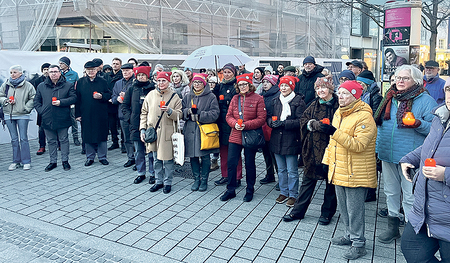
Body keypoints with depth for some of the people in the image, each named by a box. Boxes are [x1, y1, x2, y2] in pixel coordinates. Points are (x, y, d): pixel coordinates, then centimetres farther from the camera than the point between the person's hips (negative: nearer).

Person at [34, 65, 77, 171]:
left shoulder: (68, 85, 1)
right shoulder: (41, 86, 10)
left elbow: (74, 98, -5)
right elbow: (36, 101, 14)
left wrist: (61, 102, -16)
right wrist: (41, 111, 0)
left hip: (63, 119, -3)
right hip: (47, 119, 3)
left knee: (64, 140, 6)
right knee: (51, 141, 11)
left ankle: (65, 161, 17)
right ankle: (53, 162, 22)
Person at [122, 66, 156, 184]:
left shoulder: (153, 88, 0)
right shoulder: (132, 89, 10)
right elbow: (125, 105, 15)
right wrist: (129, 117, 3)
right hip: (135, 125, 3)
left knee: (151, 151, 3)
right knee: (138, 152, 11)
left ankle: (153, 173, 17)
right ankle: (141, 173, 25)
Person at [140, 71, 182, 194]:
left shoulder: (174, 96, -1)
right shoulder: (150, 95, 7)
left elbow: (179, 115, -1)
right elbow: (144, 113, 12)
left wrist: (170, 111, -21)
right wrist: (142, 129, 6)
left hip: (167, 132, -3)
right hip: (152, 132, 3)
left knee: (167, 159, 1)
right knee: (156, 159, 12)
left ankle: (167, 183, 17)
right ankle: (159, 181, 27)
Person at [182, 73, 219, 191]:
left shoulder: (211, 97, 0)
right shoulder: (187, 97, 13)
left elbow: (215, 114, -10)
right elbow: (182, 113, 9)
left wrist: (200, 116, -16)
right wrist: (189, 111, -12)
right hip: (190, 131, 4)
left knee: (205, 156, 1)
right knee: (193, 156, 8)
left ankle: (204, 180, 16)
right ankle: (196, 179, 23)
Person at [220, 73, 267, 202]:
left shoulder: (258, 99, -4)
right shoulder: (235, 98, 10)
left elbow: (261, 119, -8)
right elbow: (228, 116, 10)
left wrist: (246, 125, -17)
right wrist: (234, 124, -11)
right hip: (235, 136, 4)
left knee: (250, 164, 8)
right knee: (231, 162, 3)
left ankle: (249, 191, 25)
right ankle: (231, 190, 19)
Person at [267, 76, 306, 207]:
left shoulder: (298, 101, -7)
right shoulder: (275, 101, 10)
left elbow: (301, 121, -13)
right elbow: (269, 116, 14)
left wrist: (284, 123, -21)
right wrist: (272, 122, -9)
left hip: (291, 140, -5)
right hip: (277, 139, 6)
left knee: (292, 170, 2)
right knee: (281, 169, 16)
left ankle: (293, 195, 18)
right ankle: (283, 192, 30)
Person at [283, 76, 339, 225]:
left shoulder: (338, 105, -6)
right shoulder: (314, 105, 8)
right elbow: (303, 120, 8)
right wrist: (312, 124, -11)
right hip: (313, 148, 4)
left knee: (330, 182, 11)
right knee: (308, 180, 12)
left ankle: (327, 213, 28)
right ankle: (298, 211, 22)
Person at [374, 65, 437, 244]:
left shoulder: (425, 100, -6)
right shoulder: (389, 98, 10)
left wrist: (418, 124, -28)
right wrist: (379, 146, 13)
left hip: (410, 156, -6)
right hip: (388, 155, 6)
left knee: (410, 196, 2)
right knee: (391, 192, 17)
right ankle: (393, 226, 33)